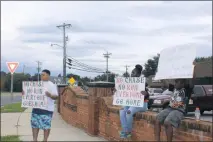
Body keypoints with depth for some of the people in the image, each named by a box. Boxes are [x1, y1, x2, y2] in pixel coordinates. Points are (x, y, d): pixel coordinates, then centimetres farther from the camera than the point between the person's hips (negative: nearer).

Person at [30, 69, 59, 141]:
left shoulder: (52, 85, -4)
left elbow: (56, 96, -12)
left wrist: (50, 95, -32)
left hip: (47, 109, -6)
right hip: (36, 108, 6)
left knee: (46, 125, -2)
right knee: (35, 124, 6)